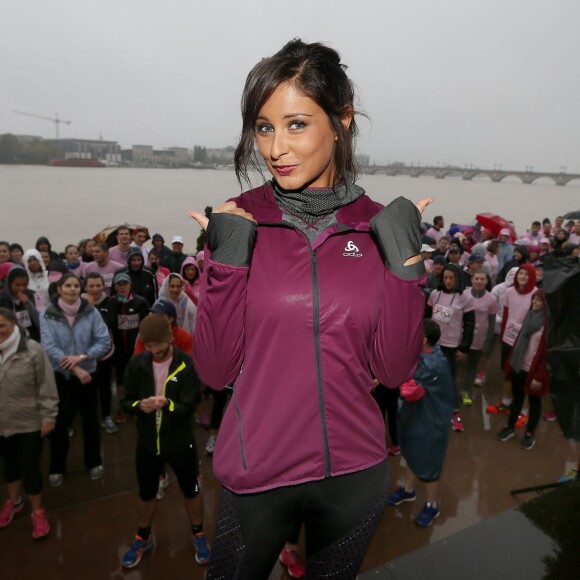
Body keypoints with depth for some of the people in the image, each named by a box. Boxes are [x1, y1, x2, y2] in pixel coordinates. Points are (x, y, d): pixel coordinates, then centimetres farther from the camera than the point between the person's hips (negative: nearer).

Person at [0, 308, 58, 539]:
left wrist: (48, 416, -11)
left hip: (29, 423, -4)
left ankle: (38, 512, 28)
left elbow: (46, 386, -12)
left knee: (30, 469, 5)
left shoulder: (32, 350, -16)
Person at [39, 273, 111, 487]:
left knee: (91, 421, 13)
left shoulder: (91, 312, -9)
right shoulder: (47, 315, -9)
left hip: (88, 374, 1)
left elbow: (105, 341, -11)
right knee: (60, 422, 10)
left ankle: (94, 462, 34)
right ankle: (57, 468, 32)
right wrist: (75, 368, -21)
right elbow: (49, 347, -16)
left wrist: (82, 357, -23)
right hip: (60, 376, -1)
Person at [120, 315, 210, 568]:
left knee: (191, 492, 17)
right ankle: (143, 538, 48)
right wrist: (140, 405, -25)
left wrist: (166, 403, -38)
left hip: (180, 443, -2)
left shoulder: (188, 365, -18)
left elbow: (188, 408, -18)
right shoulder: (136, 364, -8)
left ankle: (198, 535, 42)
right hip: (147, 443, 3)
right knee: (146, 494, 22)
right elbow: (125, 402, -2)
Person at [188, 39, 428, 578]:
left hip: (355, 473, 2)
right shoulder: (238, 222, -10)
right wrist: (226, 262, -21)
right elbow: (215, 370, -10)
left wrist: (404, 261, -16)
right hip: (257, 473, -1)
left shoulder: (379, 226, -6)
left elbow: (394, 370, -7)